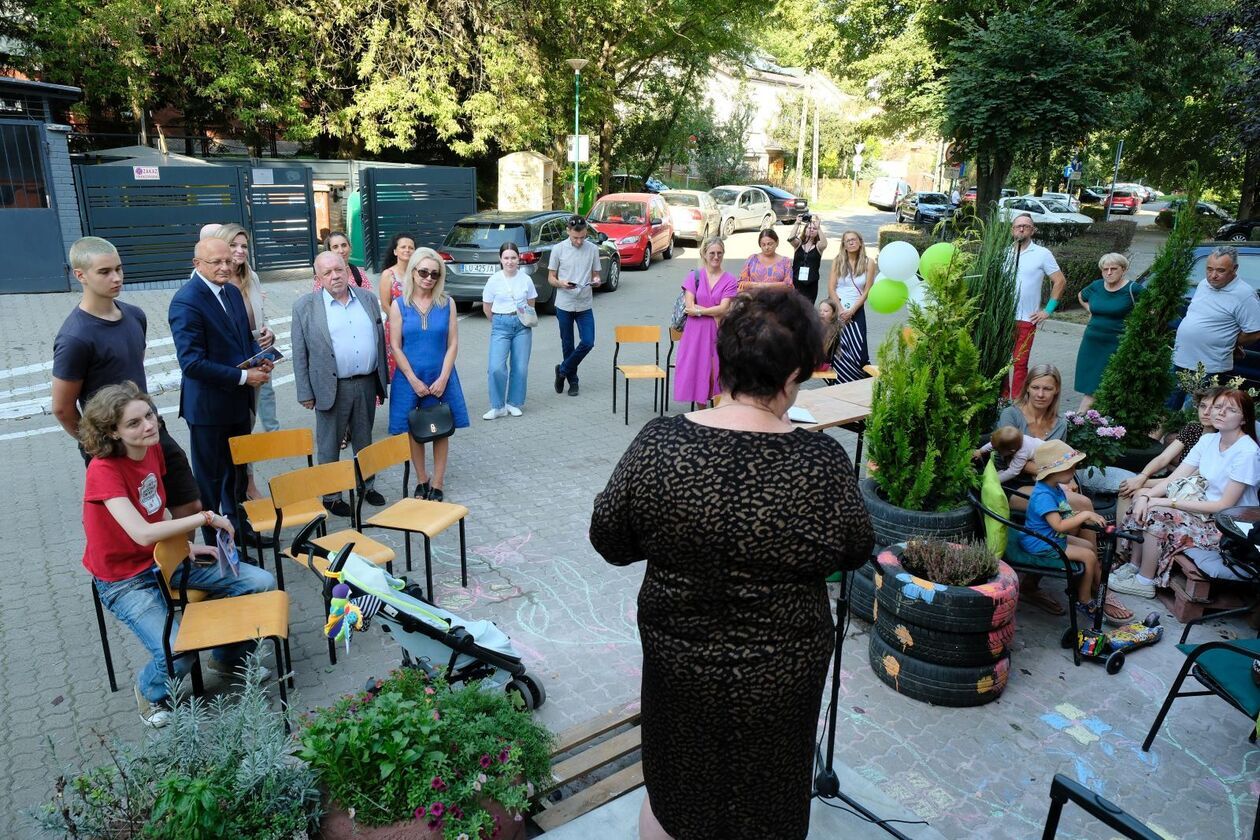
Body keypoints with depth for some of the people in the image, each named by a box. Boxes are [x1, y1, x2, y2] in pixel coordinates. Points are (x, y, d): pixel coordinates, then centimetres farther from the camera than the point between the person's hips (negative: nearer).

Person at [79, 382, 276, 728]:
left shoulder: (153, 449, -2)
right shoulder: (103, 470, -25)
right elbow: (143, 534, -36)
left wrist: (186, 546, -1)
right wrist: (208, 517, -28)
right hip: (124, 579, -7)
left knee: (263, 583, -6)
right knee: (179, 657, -25)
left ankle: (228, 657, 20)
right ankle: (150, 691, 13)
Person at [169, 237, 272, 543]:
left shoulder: (232, 291, 5)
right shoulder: (186, 301, -20)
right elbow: (192, 363, -24)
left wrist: (261, 360, -4)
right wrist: (244, 377, -22)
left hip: (239, 402, 8)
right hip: (208, 406, -7)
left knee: (237, 470, 21)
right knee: (210, 478, 10)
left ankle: (238, 528, 39)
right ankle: (214, 541, 25)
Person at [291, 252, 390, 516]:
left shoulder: (368, 298, 6)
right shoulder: (304, 306, -4)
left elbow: (380, 341, 11)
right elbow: (300, 354, -3)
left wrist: (382, 380, 10)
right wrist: (305, 393, -5)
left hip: (367, 384, 3)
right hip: (331, 388, -3)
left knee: (364, 441, 17)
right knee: (330, 445, 8)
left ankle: (367, 486, 33)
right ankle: (331, 495, 21)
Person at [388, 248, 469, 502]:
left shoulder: (447, 303, 0)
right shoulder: (399, 305, -3)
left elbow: (452, 344, -2)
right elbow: (396, 347, -4)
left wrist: (443, 379, -10)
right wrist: (414, 380, -10)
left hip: (440, 377, 1)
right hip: (409, 378, 0)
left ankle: (437, 484, 17)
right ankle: (421, 481, 24)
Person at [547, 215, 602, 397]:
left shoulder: (593, 249, 2)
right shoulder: (558, 249, -4)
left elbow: (595, 275, 10)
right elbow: (551, 278, 1)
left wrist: (596, 281, -14)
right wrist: (561, 283, -21)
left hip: (585, 305, 2)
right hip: (564, 305, -1)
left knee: (588, 342, -5)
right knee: (567, 345, 7)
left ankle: (563, 370, 16)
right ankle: (572, 381, 24)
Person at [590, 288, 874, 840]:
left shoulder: (658, 443, -20)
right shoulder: (822, 462, -23)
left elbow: (608, 538, -8)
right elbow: (855, 552, -6)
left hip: (677, 659, 1)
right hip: (780, 676, -1)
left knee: (669, 790, 27)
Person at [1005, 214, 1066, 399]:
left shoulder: (1042, 254, -1)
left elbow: (1060, 281, 2)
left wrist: (1048, 310, -2)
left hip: (1026, 320, -3)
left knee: (1020, 364, 0)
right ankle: (1002, 397, 20)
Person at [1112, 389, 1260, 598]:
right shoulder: (1208, 440, 4)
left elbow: (1225, 505, -21)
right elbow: (1174, 478, -1)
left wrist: (1169, 502, -23)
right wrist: (1145, 496, -20)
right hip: (1202, 506, 8)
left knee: (1156, 513, -25)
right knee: (1143, 497, -7)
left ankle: (1144, 582, -10)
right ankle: (1134, 567, -1)